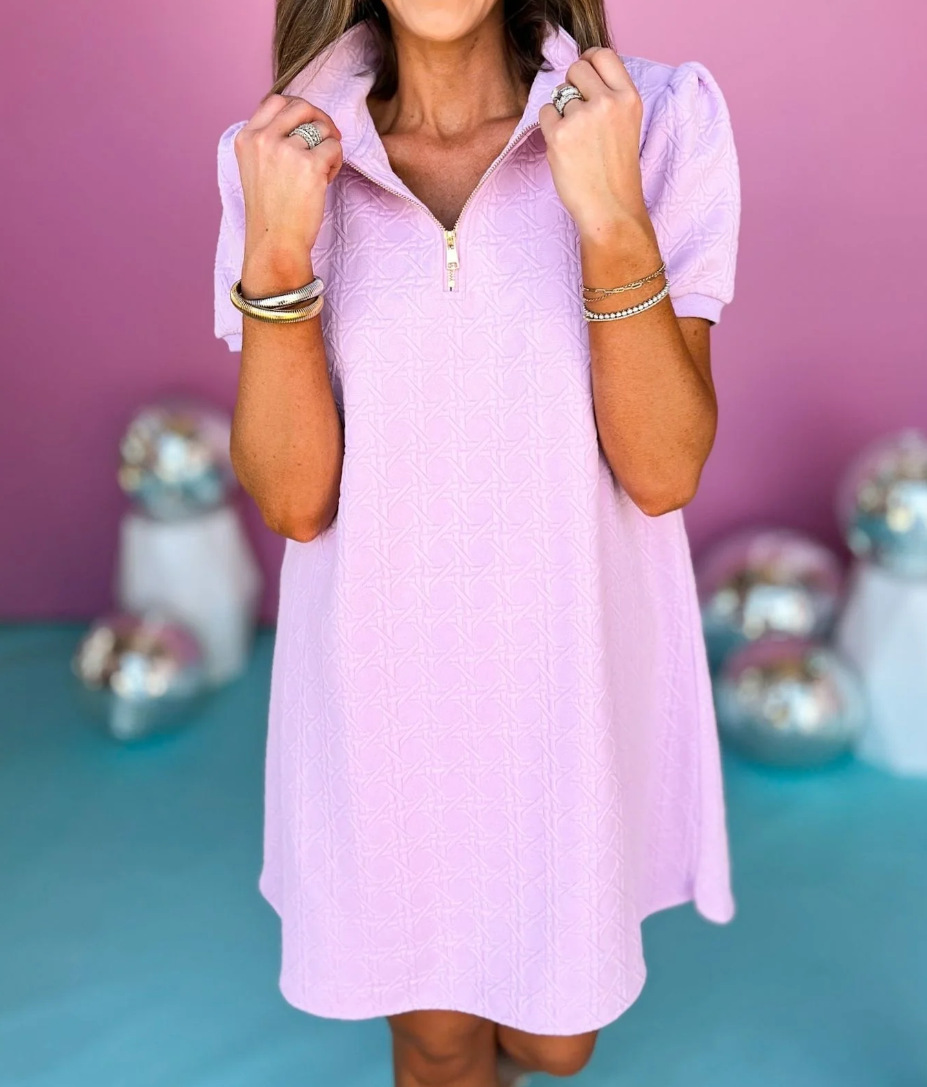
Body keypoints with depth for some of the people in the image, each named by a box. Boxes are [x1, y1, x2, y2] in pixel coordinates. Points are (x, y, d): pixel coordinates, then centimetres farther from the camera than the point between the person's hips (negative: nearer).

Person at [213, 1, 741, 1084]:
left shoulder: (662, 123, -11)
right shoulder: (283, 156, -6)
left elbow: (664, 473, -16)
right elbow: (292, 499, -12)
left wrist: (614, 220, -27)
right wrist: (276, 252, -24)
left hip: (574, 668, 0)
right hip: (382, 675, 1)